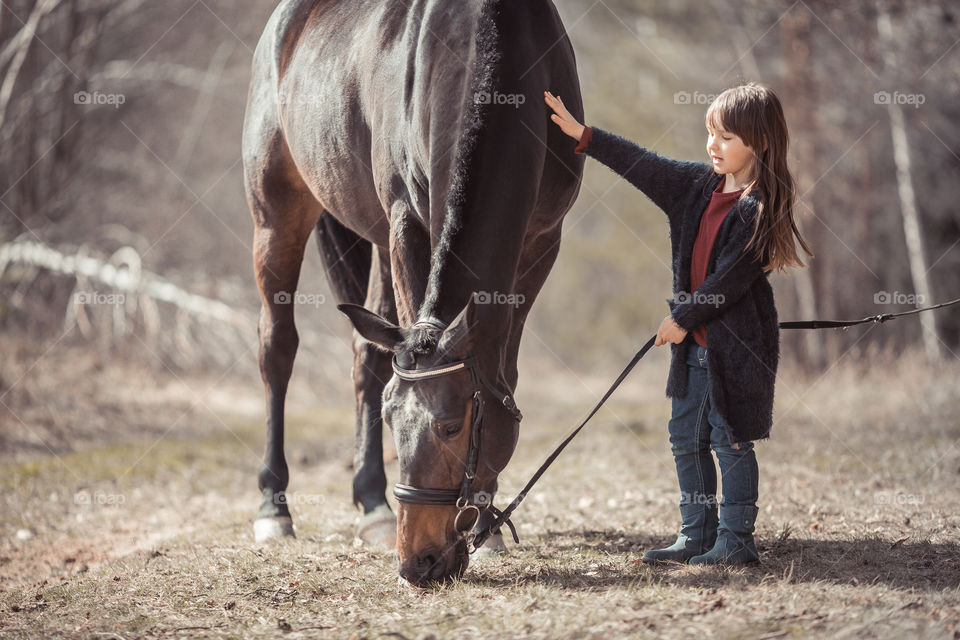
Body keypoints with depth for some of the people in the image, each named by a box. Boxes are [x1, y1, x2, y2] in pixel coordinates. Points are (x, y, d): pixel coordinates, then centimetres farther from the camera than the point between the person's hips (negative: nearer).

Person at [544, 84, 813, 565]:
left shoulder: (758, 208, -16)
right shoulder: (700, 184, 8)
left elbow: (730, 279, -18)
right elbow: (644, 166, 12)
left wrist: (684, 318, -11)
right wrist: (582, 136, 7)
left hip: (736, 343, -8)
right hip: (695, 344, 8)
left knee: (730, 441, -2)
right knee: (686, 438, 11)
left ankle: (736, 540, 6)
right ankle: (697, 537, 19)